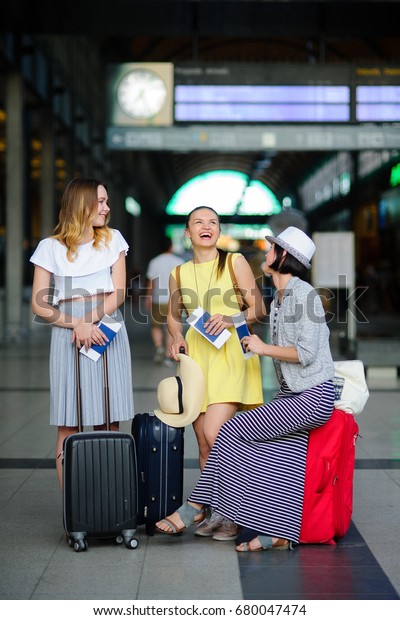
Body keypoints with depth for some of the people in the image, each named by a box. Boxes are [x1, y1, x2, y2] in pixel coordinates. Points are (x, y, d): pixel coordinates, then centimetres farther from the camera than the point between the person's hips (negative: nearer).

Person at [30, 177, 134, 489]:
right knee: (68, 425, -4)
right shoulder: (51, 247, 5)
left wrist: (92, 321, -13)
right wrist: (78, 324, -15)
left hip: (107, 331, 2)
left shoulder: (112, 239, 12)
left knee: (108, 423, -1)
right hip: (67, 335, -2)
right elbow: (40, 305, -1)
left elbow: (118, 293, 3)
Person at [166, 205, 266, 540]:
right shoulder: (179, 273, 11)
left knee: (214, 435, -18)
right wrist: (176, 337, 5)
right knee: (204, 443, 4)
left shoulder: (235, 262, 2)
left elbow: (258, 309, 1)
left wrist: (230, 318, -17)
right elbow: (173, 314, 25)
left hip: (231, 354, -4)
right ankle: (216, 511, 17)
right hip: (196, 356, 4)